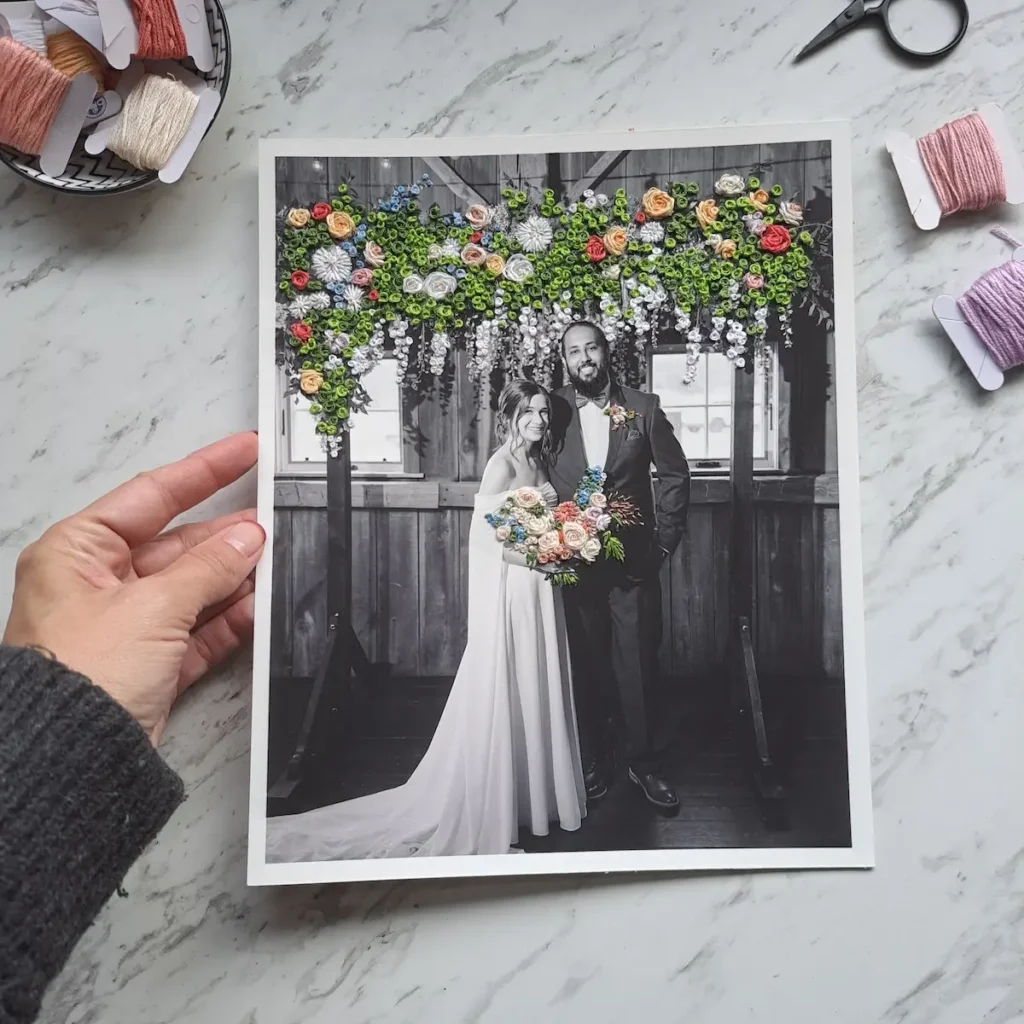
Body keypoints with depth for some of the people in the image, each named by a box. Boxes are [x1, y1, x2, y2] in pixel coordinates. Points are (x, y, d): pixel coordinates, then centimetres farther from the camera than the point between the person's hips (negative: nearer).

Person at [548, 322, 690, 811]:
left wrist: (664, 541, 0)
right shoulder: (554, 410, 1)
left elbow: (674, 474, 5)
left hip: (634, 560, 0)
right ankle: (594, 760, 26)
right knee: (586, 664, 10)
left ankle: (641, 760, 24)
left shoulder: (644, 408, 1)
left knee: (637, 663, 6)